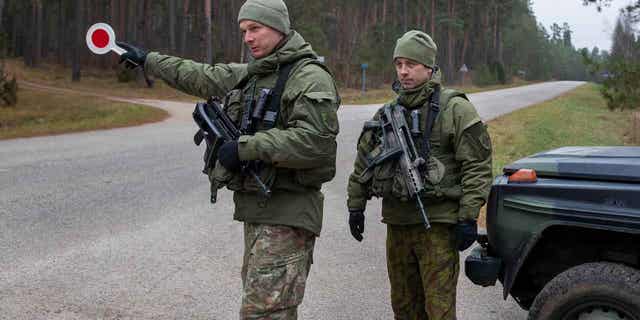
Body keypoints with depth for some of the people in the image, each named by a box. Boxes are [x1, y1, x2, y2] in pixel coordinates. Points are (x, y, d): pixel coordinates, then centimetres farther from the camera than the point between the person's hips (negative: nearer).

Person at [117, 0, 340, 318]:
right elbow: (201, 77, 28)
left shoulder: (310, 77, -10)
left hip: (287, 213, -9)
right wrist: (147, 59, 34)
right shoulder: (250, 74, 16)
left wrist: (245, 147, -20)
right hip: (255, 209, 9)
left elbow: (315, 141, -23)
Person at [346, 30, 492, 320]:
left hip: (438, 223, -6)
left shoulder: (456, 109, -6)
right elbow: (364, 162, 20)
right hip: (397, 222, 6)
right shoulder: (388, 113, 12)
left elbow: (477, 166, -10)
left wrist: (468, 216, -14)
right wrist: (355, 205, 16)